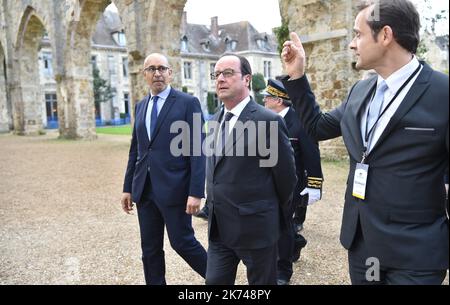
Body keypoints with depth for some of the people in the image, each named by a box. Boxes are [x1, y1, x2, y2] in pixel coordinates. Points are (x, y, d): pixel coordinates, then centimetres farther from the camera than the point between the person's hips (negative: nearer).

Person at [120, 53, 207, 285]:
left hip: (174, 187, -6)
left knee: (182, 242, 3)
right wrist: (128, 187, 14)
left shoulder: (188, 103, -6)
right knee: (150, 248, 13)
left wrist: (196, 192, -17)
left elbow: (198, 150, -11)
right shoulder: (141, 106, 13)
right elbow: (135, 150, 16)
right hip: (145, 189, 6)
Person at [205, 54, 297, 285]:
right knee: (214, 281, 14)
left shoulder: (268, 121, -15)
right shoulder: (215, 120, 8)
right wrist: (213, 204, 15)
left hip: (255, 227, -6)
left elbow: (286, 175, -8)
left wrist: (272, 214, 4)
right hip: (218, 227, 6)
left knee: (262, 281, 13)